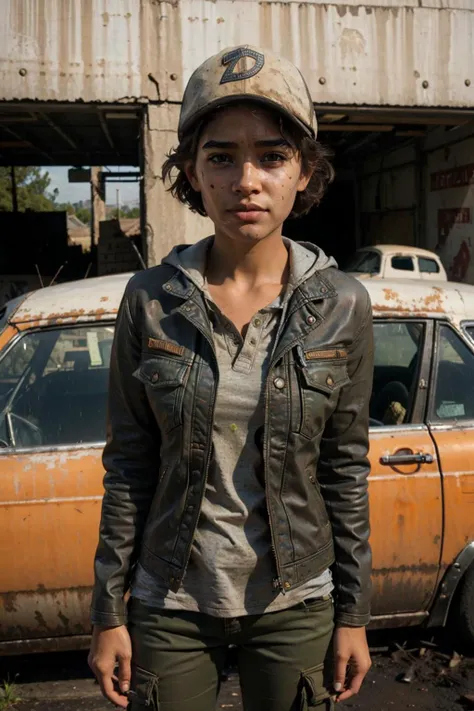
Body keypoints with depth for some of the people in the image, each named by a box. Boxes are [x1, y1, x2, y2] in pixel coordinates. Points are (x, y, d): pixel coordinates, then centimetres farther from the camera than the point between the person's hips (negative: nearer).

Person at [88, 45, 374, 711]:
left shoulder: (341, 305, -9)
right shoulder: (150, 300, -10)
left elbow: (345, 469, -2)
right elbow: (129, 464, -3)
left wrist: (353, 614, 1)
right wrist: (109, 612, 0)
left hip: (295, 605, 0)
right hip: (170, 605, 0)